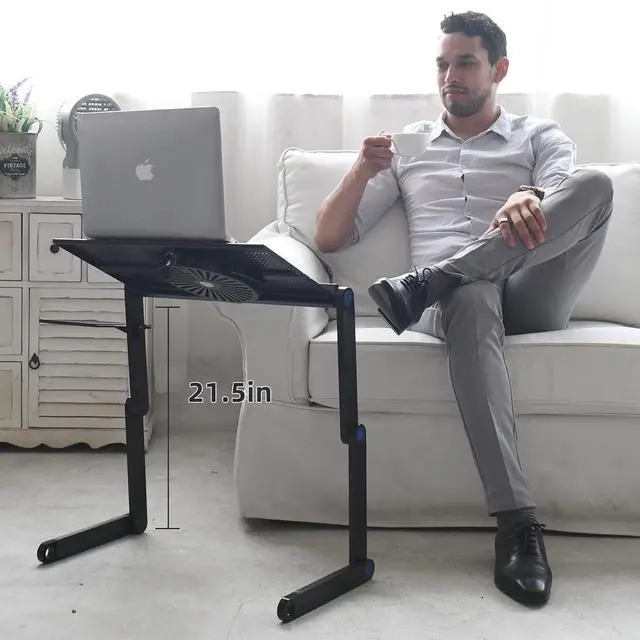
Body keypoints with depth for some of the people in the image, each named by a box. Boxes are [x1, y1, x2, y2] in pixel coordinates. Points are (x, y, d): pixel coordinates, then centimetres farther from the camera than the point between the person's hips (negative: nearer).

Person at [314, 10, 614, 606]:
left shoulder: (540, 136, 20)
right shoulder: (408, 144, 24)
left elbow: (578, 193, -6)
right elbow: (329, 238, 15)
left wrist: (532, 199, -31)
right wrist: (362, 170, -4)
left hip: (529, 296, 1)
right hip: (454, 302, 0)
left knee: (596, 182, -26)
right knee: (473, 300, -41)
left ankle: (426, 283, -34)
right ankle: (517, 522, -44)